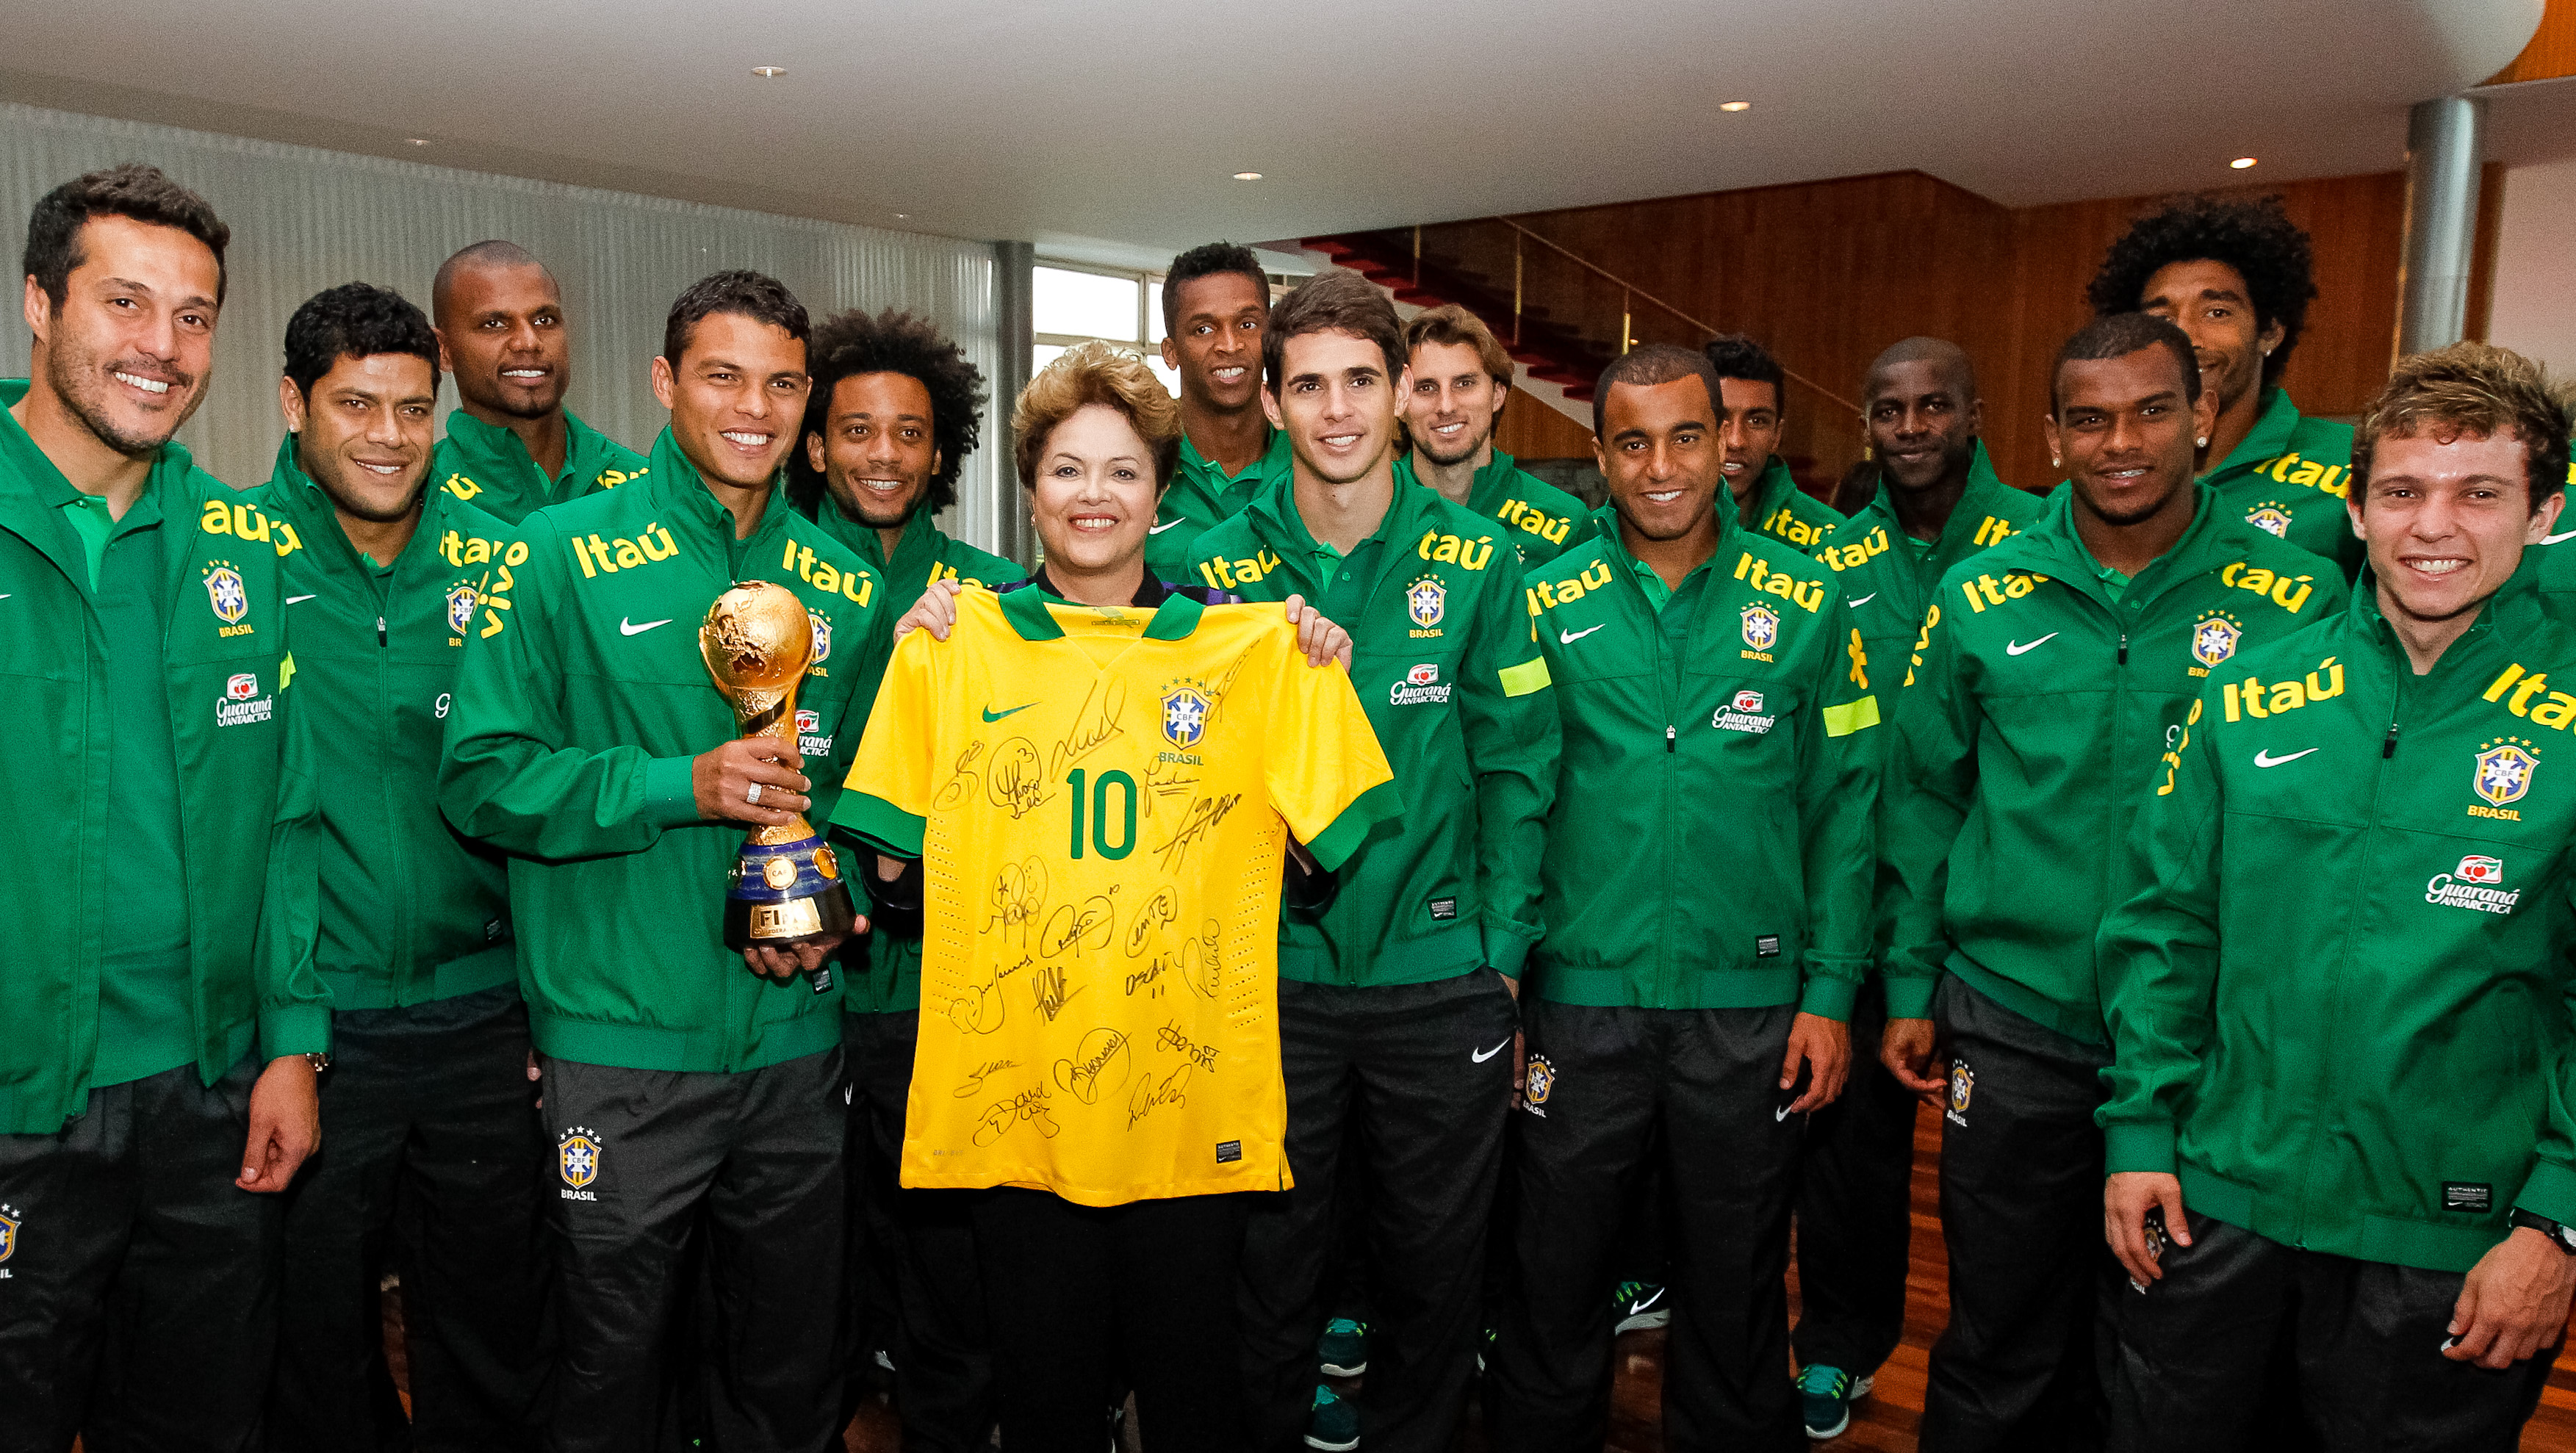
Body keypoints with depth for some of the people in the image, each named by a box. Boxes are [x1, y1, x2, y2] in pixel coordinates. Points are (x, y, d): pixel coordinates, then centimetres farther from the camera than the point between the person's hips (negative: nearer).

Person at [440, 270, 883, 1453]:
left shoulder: (844, 586, 6)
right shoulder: (567, 553, -5)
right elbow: (481, 775, -10)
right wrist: (682, 786, -21)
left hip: (794, 1043, 4)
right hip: (620, 1043, -3)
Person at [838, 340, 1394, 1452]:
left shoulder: (1252, 646, 2)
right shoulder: (959, 639, 3)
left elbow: (1332, 840, 2)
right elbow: (890, 849, 3)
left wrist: (1326, 679, -9)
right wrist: (920, 652, -5)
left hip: (1191, 1097, 0)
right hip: (1011, 1095, 0)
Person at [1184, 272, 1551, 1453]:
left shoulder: (1476, 561, -2)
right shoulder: (1218, 570, -2)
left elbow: (1511, 767, 0)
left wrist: (1505, 948, -4)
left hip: (1443, 978, 1)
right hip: (1273, 973, 0)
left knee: (1436, 1264, 16)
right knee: (1270, 1262, 13)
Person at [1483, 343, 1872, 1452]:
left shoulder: (1805, 603, 2)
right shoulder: (1548, 603, 0)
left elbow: (1842, 805, 2)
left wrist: (1831, 989, -2)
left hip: (1752, 1002, 0)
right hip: (1582, 996, 0)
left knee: (1736, 1289, 15)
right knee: (1556, 1281, 13)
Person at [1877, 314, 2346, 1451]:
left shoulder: (2298, 601, -5)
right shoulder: (1981, 598, -1)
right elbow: (1923, 801, 5)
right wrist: (1908, 988, 4)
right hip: (2011, 1027, 0)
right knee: (1999, 1353, 12)